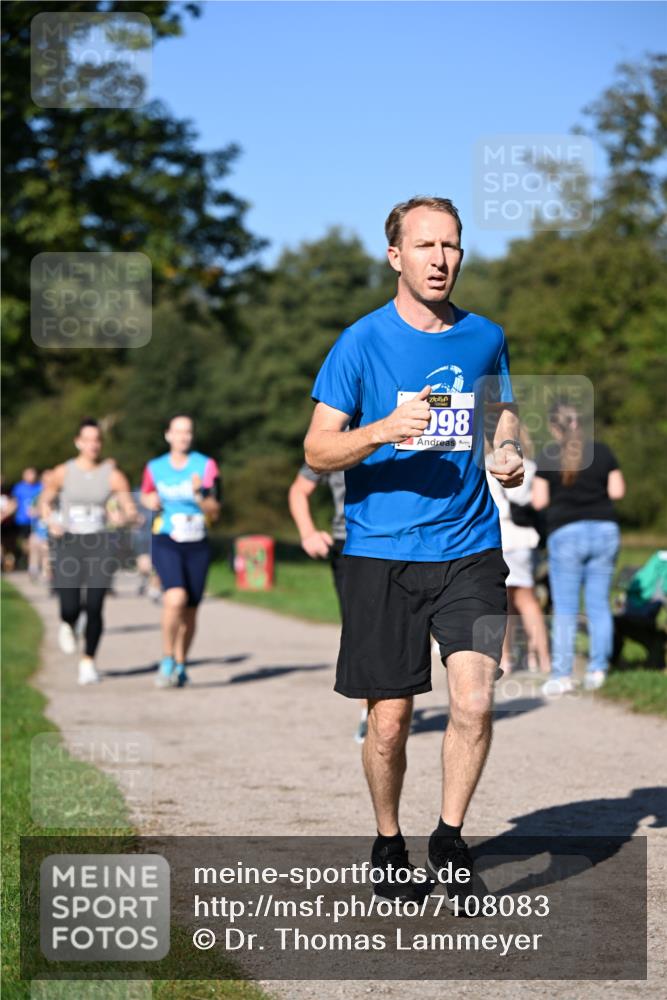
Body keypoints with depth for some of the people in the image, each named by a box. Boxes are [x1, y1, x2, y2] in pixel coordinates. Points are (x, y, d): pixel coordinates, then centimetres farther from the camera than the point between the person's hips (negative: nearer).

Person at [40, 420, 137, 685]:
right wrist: (51, 522, -5)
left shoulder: (113, 475, 0)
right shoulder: (62, 473, 1)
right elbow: (45, 501, 15)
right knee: (70, 607, -8)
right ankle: (67, 625, 31)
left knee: (94, 606, -10)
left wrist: (124, 516, -21)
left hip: (101, 544, 0)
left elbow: (131, 512, 2)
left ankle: (88, 661, 7)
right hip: (68, 543, 0)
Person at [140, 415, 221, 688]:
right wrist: (150, 501, 0)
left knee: (190, 612, 7)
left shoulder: (206, 466, 1)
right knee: (176, 599, -24)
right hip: (165, 543, -2)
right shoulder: (155, 468, 4)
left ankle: (180, 665, 27)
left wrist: (199, 493, -20)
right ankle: (167, 660, -8)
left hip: (197, 545, 2)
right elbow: (145, 494, 22)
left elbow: (214, 512, -3)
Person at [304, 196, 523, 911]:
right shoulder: (362, 342, -3)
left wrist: (508, 450, 4)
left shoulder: (484, 337, 8)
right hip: (382, 555, -2)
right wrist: (384, 430, -22)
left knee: (474, 701, -12)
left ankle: (449, 840, 9)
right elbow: (317, 451, -4)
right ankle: (388, 845, 27)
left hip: (469, 549, 2)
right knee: (389, 719, 3)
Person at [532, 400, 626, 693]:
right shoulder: (602, 451, 5)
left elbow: (539, 501, -3)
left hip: (566, 534, -3)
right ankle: (597, 670, 8)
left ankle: (561, 675, -2)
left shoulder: (549, 456, -4)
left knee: (564, 608, 0)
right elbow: (617, 491, 5)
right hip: (605, 531, 3)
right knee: (599, 605, 8)